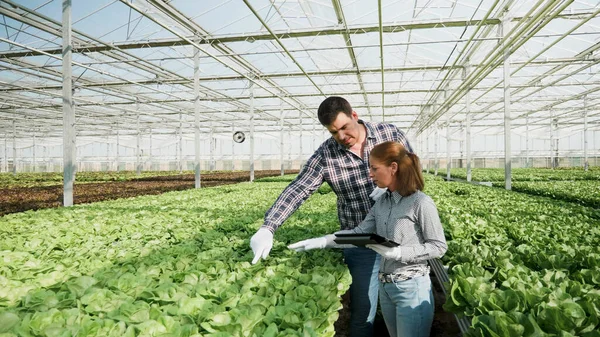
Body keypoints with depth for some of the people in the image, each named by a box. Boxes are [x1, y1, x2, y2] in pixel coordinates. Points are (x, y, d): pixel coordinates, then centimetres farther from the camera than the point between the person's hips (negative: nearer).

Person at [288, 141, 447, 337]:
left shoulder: (421, 203, -16)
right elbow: (359, 233, 3)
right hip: (385, 286, 7)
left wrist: (398, 252, -23)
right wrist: (320, 242, -4)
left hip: (411, 287, -6)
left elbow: (439, 247, -13)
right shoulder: (382, 202, 3)